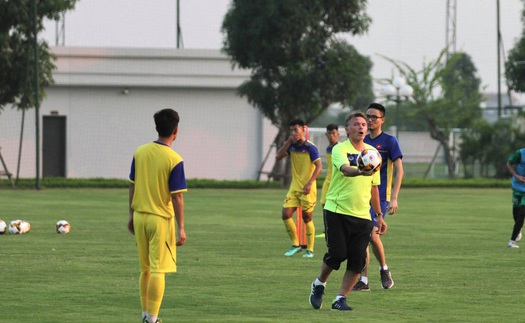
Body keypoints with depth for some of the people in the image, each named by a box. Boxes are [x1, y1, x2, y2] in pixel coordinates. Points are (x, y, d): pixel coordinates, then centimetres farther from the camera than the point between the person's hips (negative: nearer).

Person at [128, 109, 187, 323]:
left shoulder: (140, 152, 1)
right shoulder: (174, 160, -14)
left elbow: (132, 186, 8)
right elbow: (177, 196, -14)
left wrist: (132, 215, 18)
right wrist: (181, 228, -9)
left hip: (140, 216, 5)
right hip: (161, 219, -5)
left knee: (145, 269, 16)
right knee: (158, 271, -1)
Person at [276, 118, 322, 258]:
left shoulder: (310, 147, -13)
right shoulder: (292, 146, 6)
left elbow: (319, 166, -17)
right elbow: (278, 157, 1)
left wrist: (309, 183, -24)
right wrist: (288, 142, -9)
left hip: (307, 189, -6)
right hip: (294, 187, 6)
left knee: (307, 218, -1)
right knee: (286, 215, -4)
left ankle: (310, 250, 9)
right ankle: (295, 245, 9)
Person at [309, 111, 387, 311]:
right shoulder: (340, 149, -6)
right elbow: (345, 169, -28)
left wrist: (379, 216, 20)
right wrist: (360, 172, -50)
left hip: (362, 215, 4)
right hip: (337, 210, -4)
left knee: (357, 260, -5)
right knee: (337, 253, -10)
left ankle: (340, 299, 6)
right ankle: (319, 284, 19)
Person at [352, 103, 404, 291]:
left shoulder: (389, 141, -3)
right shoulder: (362, 141, 12)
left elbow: (399, 171, -6)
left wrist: (394, 199, -14)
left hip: (380, 196, -5)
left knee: (372, 234, -18)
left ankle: (384, 269, 6)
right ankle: (363, 280, 4)